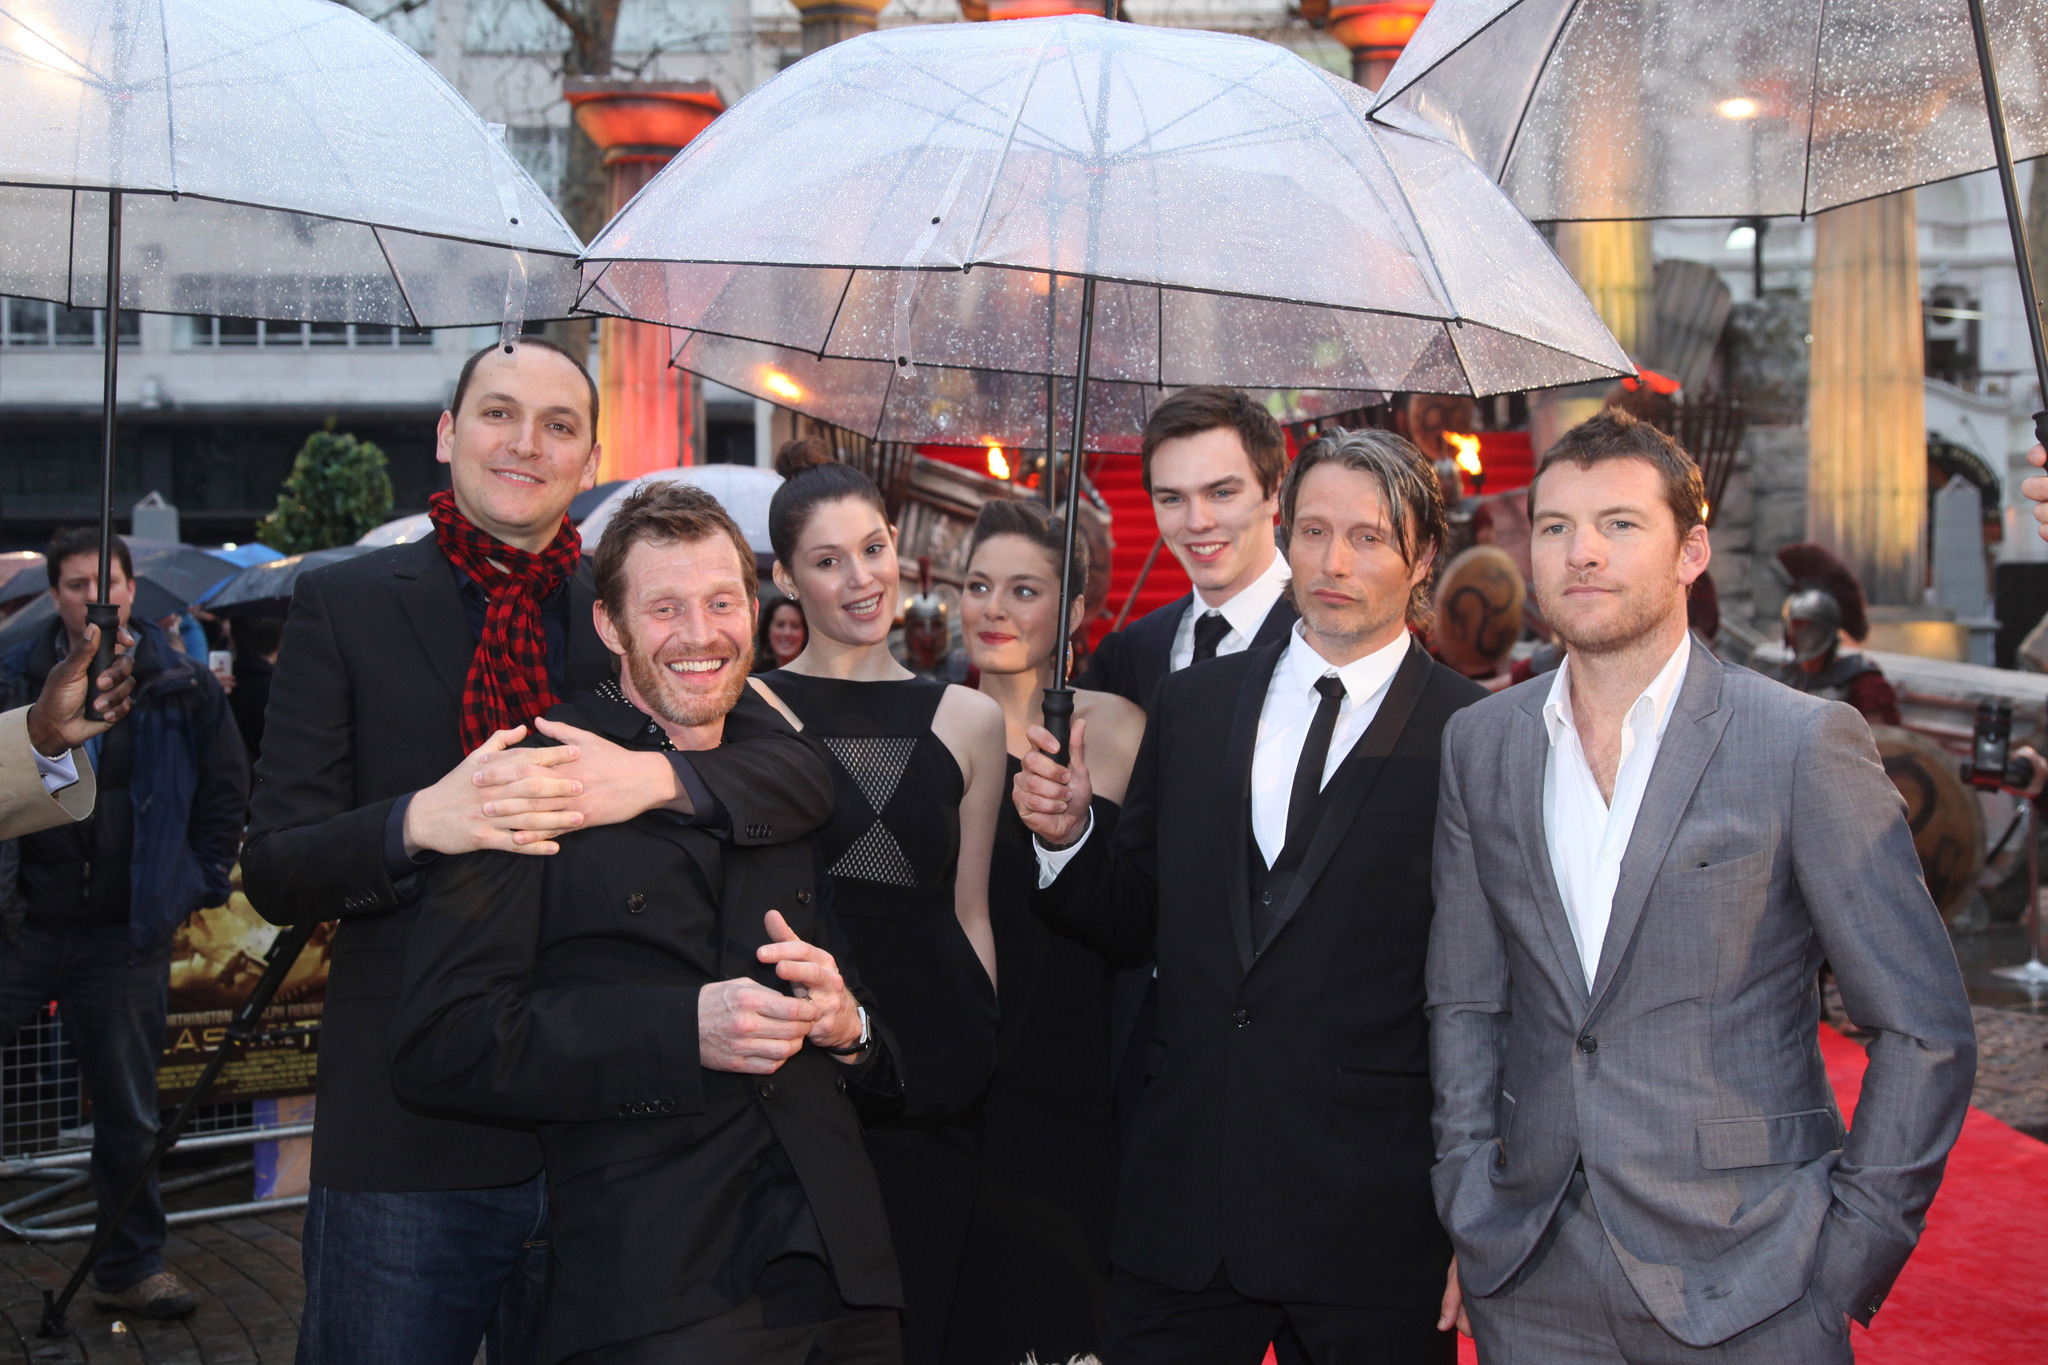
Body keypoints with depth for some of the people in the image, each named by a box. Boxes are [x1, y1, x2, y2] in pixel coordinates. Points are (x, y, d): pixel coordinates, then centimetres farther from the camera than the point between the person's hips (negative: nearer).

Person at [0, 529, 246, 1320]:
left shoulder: (182, 688, 2)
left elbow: (227, 788, 10)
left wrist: (201, 880, 6)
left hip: (127, 933, 1)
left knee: (128, 1113, 10)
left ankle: (130, 1268, 23)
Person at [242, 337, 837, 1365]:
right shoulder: (344, 605, 1)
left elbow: (804, 778, -7)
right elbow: (274, 873, -4)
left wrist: (652, 777, -26)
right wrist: (419, 821, -24)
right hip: (404, 1136, -2)